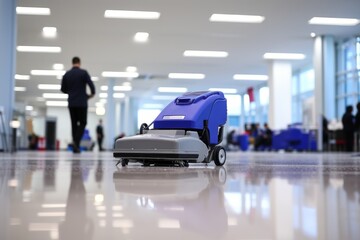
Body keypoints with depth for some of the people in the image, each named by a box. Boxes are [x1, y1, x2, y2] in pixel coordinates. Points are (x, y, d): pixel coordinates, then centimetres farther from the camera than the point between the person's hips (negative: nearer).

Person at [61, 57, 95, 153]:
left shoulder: (66, 74, 7)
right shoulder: (83, 72, -6)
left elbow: (63, 89, 10)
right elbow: (91, 84, -13)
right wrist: (92, 93, 6)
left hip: (71, 103, 4)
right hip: (82, 103, -4)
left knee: (74, 124, 9)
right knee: (82, 123, 4)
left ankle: (75, 146, 6)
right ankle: (76, 142, -17)